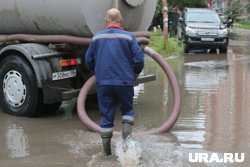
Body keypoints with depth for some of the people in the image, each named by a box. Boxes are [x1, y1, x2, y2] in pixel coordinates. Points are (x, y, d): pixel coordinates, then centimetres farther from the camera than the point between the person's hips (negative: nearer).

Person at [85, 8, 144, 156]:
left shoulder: (97, 37, 4)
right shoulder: (128, 37, -4)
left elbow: (89, 61, 9)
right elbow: (139, 59, -7)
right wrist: (135, 74, 13)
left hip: (103, 82, 2)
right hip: (125, 81, -2)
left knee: (106, 115, 9)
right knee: (128, 110, 18)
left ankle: (107, 149, 14)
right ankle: (127, 134, -2)